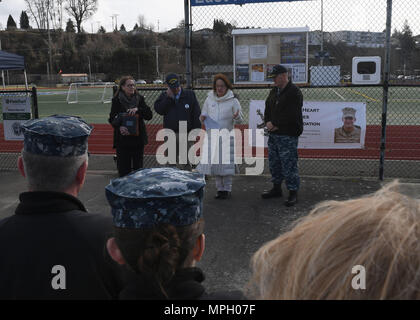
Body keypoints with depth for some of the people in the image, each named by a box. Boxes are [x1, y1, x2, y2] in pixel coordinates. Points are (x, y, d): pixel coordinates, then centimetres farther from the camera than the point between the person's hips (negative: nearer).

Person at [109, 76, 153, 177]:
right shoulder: (117, 100, -1)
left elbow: (149, 115, -1)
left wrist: (138, 109, -19)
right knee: (124, 168, -1)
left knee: (138, 166, 8)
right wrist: (119, 127, -23)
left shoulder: (139, 98, 5)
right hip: (122, 138, -2)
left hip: (138, 137, 2)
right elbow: (112, 118, -3)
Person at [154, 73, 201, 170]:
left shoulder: (190, 95, 4)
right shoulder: (164, 96, 10)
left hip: (186, 134, -2)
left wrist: (196, 130, -5)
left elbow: (196, 114, 2)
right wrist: (169, 97, -11)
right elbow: (159, 110, -7)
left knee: (186, 161, -3)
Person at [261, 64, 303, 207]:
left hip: (288, 135, -9)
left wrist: (274, 124, -14)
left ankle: (293, 193, 5)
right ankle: (276, 188, 31)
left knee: (289, 164, -5)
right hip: (273, 133, 9)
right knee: (274, 163, 16)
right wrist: (268, 122, -1)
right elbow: (267, 108, 17)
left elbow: (291, 115, -20)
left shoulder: (294, 92, -13)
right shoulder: (274, 91, 14)